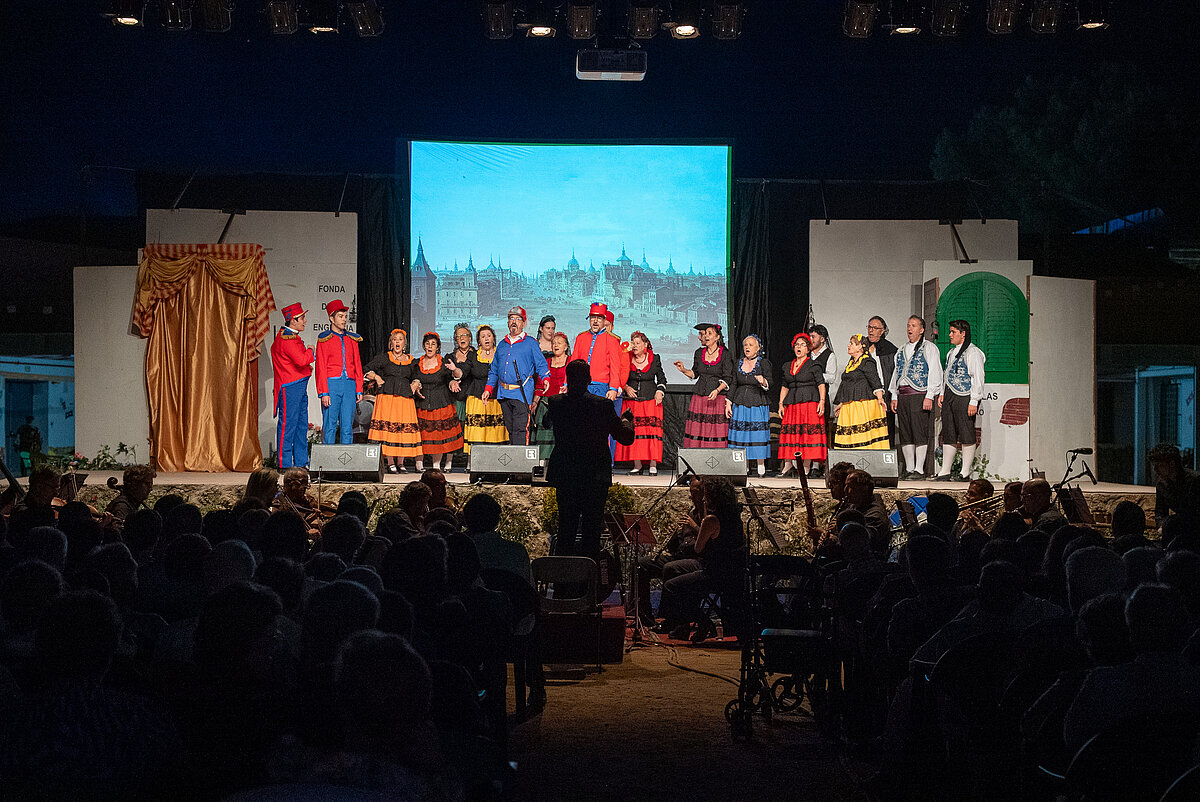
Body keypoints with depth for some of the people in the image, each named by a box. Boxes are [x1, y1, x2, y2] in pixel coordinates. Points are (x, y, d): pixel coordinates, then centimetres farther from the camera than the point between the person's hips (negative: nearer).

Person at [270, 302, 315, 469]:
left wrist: (306, 366, 12)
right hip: (290, 388, -10)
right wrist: (310, 352, -7)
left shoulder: (292, 336, 16)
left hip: (300, 385, 10)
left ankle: (301, 461, 19)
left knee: (301, 424, 13)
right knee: (288, 424, -5)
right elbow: (301, 360, -26)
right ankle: (285, 463, 0)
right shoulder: (286, 339, -17)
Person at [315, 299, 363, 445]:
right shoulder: (324, 339, 1)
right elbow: (321, 368, -3)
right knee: (330, 425, -3)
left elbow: (358, 366, 15)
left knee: (347, 426, 3)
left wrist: (359, 390, 8)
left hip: (349, 385, 4)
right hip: (331, 384, -4)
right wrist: (324, 393, -10)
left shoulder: (352, 339, 14)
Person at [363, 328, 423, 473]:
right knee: (388, 429, -9)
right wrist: (376, 377, -3)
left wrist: (414, 386, 10)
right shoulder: (384, 357, 8)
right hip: (387, 396, -2)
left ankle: (400, 463, 3)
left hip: (405, 399, 2)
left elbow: (416, 378, 29)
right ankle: (390, 463, -5)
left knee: (404, 430, -4)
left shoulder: (411, 361, 16)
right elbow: (367, 370, 10)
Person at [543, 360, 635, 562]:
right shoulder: (603, 405, -13)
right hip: (595, 478, -2)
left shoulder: (555, 403, -8)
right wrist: (627, 421, 15)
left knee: (565, 530, 13)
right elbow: (626, 437, -6)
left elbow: (547, 423, 16)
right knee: (592, 530, 7)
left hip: (564, 478, 2)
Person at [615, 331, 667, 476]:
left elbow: (662, 379, 13)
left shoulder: (655, 359, 4)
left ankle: (653, 464, -5)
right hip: (632, 401, 1)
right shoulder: (627, 359, 4)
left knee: (652, 430, -9)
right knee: (634, 431, -4)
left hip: (651, 400, -1)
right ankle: (637, 464, 2)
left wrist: (660, 392, -2)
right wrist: (626, 388, -4)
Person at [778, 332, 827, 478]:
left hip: (809, 402, -5)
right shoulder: (788, 366, 18)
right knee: (789, 432, -2)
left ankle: (806, 468, -8)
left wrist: (822, 401, -14)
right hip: (792, 404, 5)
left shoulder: (813, 365, 2)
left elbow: (821, 384, -3)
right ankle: (787, 466, -2)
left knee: (808, 433, -9)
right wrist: (781, 403, 13)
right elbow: (784, 387, 22)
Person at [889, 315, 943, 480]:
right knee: (905, 434, 4)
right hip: (902, 395, 6)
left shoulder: (929, 348, 3)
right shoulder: (902, 351, 22)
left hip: (920, 394, -6)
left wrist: (929, 396, -13)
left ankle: (919, 469, -7)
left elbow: (934, 372, -5)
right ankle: (909, 469, 8)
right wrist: (894, 396, 14)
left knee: (920, 433, -9)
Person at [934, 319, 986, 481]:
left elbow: (978, 379, -12)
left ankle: (966, 473, 1)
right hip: (949, 398, 8)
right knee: (948, 436, 8)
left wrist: (974, 402, -16)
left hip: (964, 398, -8)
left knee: (967, 436, -3)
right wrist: (942, 393, 16)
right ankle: (945, 472, 11)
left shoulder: (973, 352, -8)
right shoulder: (952, 352, 19)